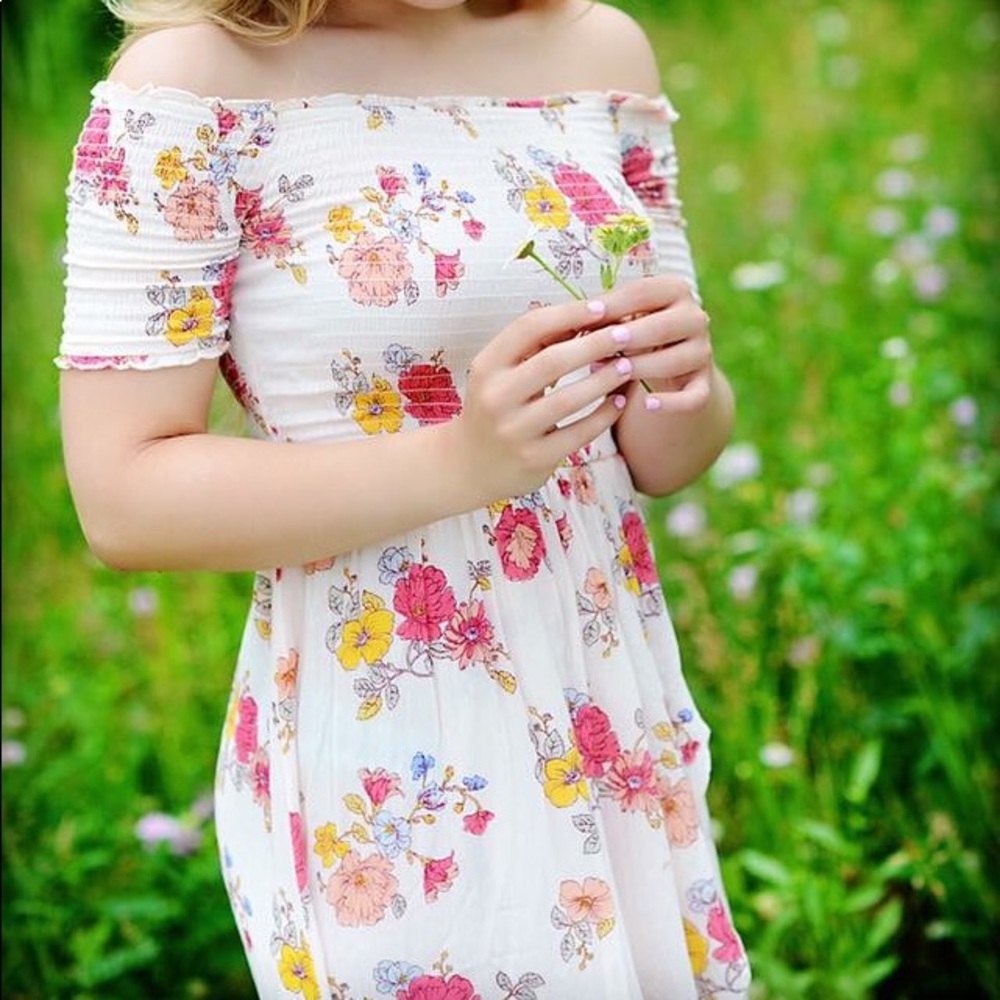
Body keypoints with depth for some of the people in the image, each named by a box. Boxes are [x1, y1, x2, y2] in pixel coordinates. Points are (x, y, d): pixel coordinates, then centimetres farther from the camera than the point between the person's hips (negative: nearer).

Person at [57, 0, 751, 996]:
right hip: (382, 756, -5)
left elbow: (655, 457, 8)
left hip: (621, 720, 5)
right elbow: (123, 493, -16)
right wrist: (456, 461, -27)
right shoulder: (196, 82, -13)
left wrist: (687, 394, -15)